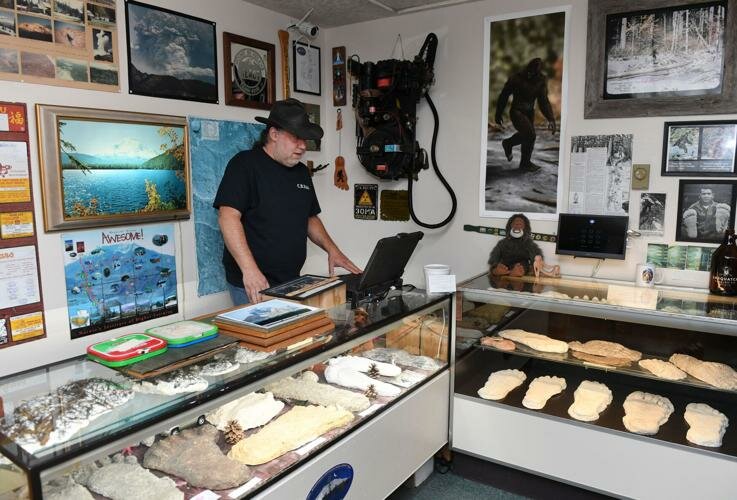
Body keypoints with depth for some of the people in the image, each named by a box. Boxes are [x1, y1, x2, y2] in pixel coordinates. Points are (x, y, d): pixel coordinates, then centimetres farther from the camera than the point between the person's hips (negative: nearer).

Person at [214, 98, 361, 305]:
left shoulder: (301, 172, 13)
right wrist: (249, 269, -28)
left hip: (291, 281, 7)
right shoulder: (245, 164, -9)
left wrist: (332, 250, 6)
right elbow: (228, 216, -19)